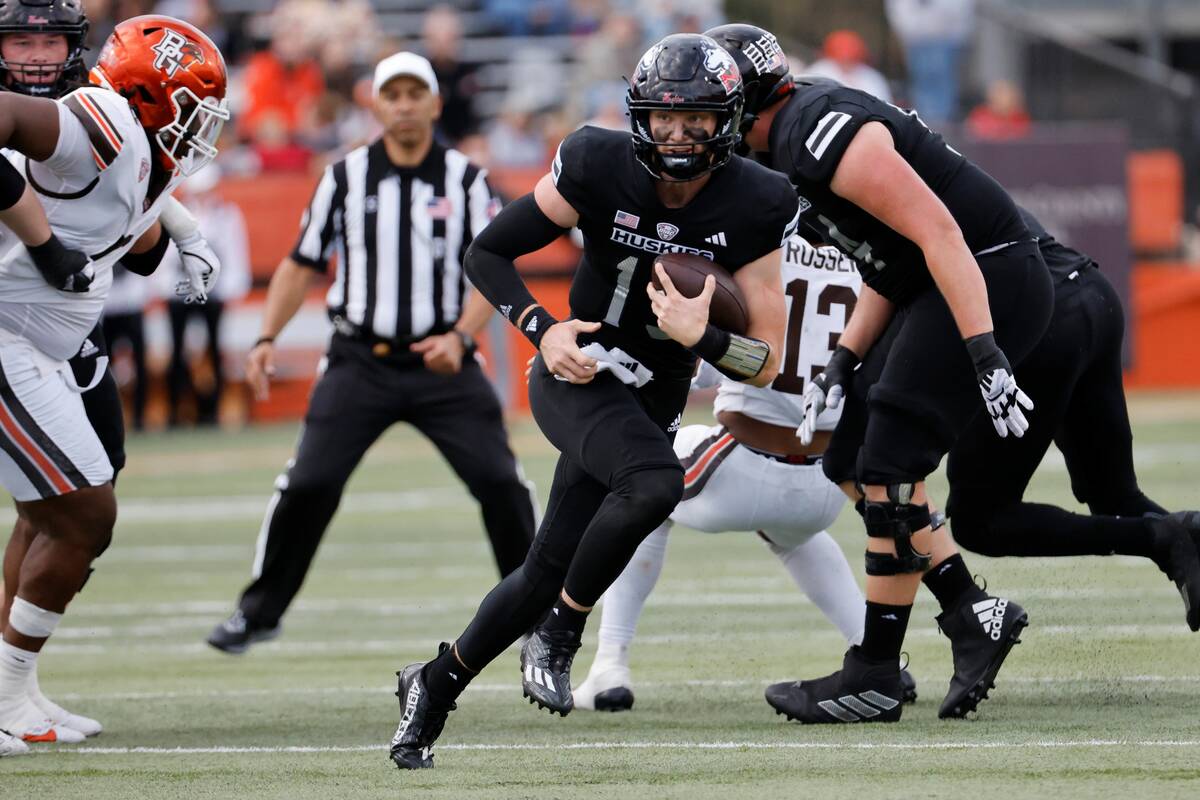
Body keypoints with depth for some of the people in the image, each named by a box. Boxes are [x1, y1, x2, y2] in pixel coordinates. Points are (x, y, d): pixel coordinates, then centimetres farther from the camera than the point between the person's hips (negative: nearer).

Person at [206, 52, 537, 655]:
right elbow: (303, 264, 10)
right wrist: (267, 339, -1)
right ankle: (259, 611, 5)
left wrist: (459, 338, -19)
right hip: (359, 362, 0)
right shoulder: (345, 177, 4)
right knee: (307, 485, -9)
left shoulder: (466, 180, 2)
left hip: (441, 364, 0)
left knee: (500, 482, -8)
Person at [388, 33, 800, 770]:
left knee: (547, 577, 5)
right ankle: (561, 633, -14)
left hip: (652, 403, 4)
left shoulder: (754, 208, -13)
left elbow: (766, 365, -11)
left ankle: (436, 684, 27)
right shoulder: (598, 169, -16)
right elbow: (488, 253, -3)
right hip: (580, 376, -4)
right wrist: (542, 329, -18)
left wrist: (701, 336, -30)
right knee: (653, 484, -33)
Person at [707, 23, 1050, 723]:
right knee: (853, 465, 10)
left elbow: (936, 230, -25)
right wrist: (844, 364, 10)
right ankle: (973, 615, 11)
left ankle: (874, 679, -4)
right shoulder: (801, 135, 13)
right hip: (936, 288, 11)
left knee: (887, 474, -10)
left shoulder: (826, 134, -20)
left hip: (989, 279, -11)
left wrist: (984, 353, -28)